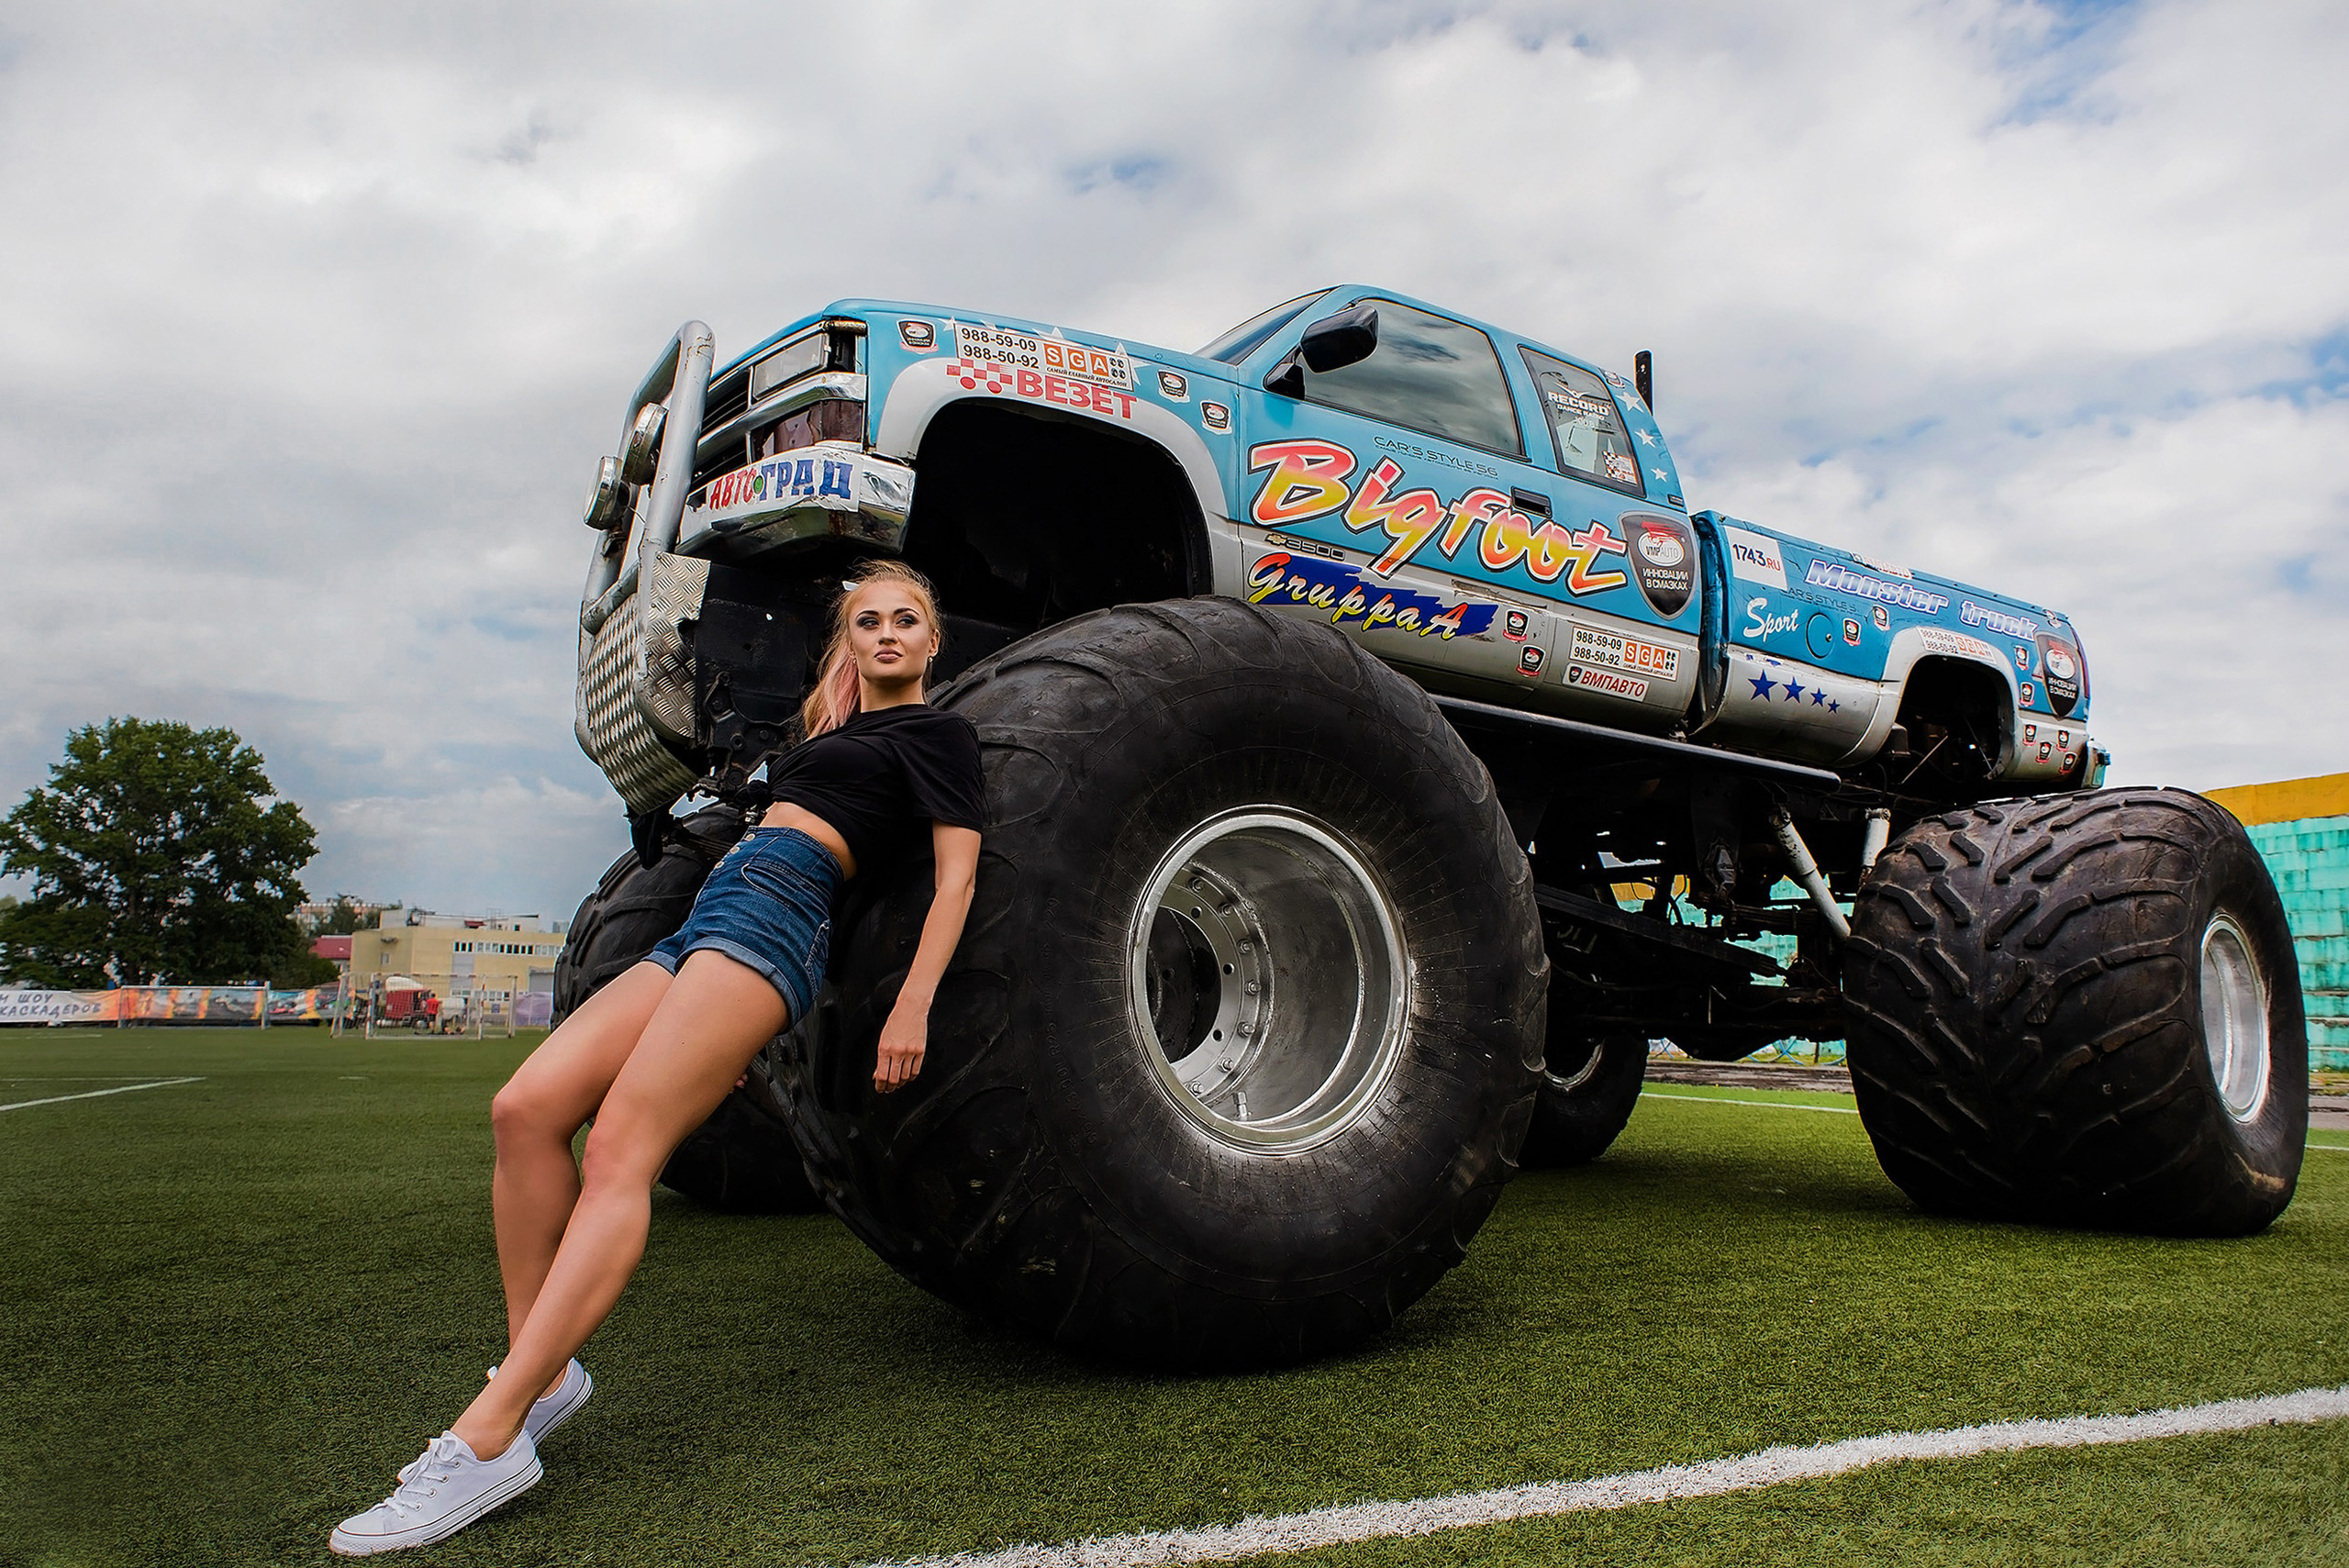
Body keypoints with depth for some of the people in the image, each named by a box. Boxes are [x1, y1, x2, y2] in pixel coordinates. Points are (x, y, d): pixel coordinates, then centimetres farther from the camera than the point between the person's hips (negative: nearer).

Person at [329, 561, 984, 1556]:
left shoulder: (935, 730, 7)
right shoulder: (834, 729, 31)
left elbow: (956, 874, -3)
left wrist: (913, 1006, -15)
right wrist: (738, 1022, 26)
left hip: (768, 914, -8)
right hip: (702, 925, 8)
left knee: (620, 1153, -21)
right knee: (527, 1108, -9)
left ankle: (486, 1441, -24)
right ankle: (539, 1372, -2)